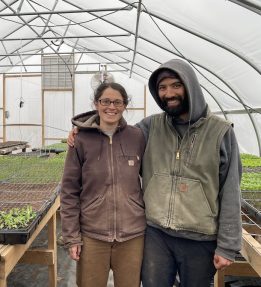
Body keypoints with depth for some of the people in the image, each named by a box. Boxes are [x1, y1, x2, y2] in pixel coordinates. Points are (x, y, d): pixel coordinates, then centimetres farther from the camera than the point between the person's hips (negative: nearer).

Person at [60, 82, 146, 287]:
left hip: (133, 234, 1)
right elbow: (70, 192, -3)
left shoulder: (137, 137, -3)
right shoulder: (82, 140, -6)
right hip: (91, 235, 0)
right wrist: (72, 236, -4)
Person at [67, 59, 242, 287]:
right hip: (155, 233, 2)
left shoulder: (220, 131, -8)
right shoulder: (151, 126, 0)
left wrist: (228, 245, -5)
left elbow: (230, 192, -6)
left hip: (200, 239, -1)